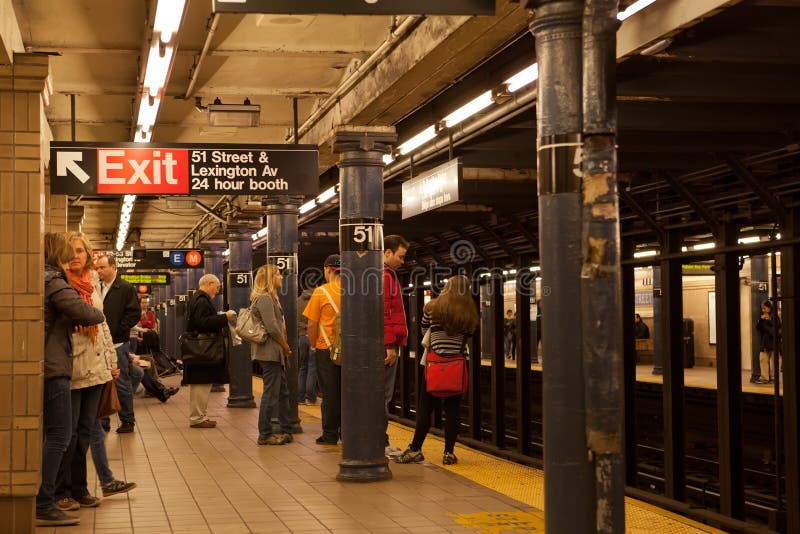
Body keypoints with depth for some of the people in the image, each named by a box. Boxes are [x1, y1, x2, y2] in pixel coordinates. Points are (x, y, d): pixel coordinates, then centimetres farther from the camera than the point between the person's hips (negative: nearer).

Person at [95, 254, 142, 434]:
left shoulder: (126, 289, -4)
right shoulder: (97, 289, 13)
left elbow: (134, 314, -10)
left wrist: (115, 331, -12)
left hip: (118, 344, -6)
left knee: (122, 383, -1)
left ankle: (127, 420, 9)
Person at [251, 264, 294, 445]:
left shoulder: (270, 298, 18)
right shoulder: (264, 298, -15)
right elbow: (273, 328, -20)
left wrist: (284, 348, 13)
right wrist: (286, 347, -9)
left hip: (275, 353, 11)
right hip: (270, 352, -11)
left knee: (283, 392, 14)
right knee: (271, 394, -5)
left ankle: (286, 430, 21)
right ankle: (265, 435, 1)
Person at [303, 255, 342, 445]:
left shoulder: (321, 292, -8)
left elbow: (312, 324, -8)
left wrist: (314, 345, 6)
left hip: (327, 349, -3)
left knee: (330, 394, 3)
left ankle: (330, 434, 6)